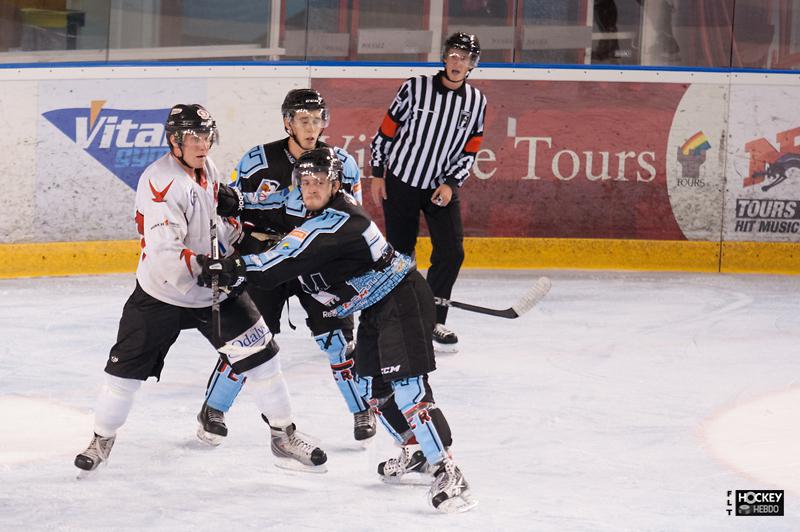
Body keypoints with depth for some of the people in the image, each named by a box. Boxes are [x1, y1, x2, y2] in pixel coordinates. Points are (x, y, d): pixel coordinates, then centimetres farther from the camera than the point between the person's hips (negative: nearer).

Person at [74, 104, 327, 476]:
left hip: (214, 291, 6)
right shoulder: (159, 182, -24)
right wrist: (203, 267, -43)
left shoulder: (206, 169, 2)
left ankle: (284, 436, 9)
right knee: (127, 369, 0)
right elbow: (165, 252, -33)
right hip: (161, 293, -6)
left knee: (260, 354, -1)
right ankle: (102, 438, 22)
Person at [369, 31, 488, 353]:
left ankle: (432, 321, 3)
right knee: (399, 253, 2)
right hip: (401, 181, -2)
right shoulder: (415, 88, -9)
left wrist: (451, 184, -9)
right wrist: (377, 174, -3)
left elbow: (469, 152, 4)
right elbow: (386, 130, -2)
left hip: (442, 188, 3)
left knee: (451, 252, -8)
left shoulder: (476, 102, 0)